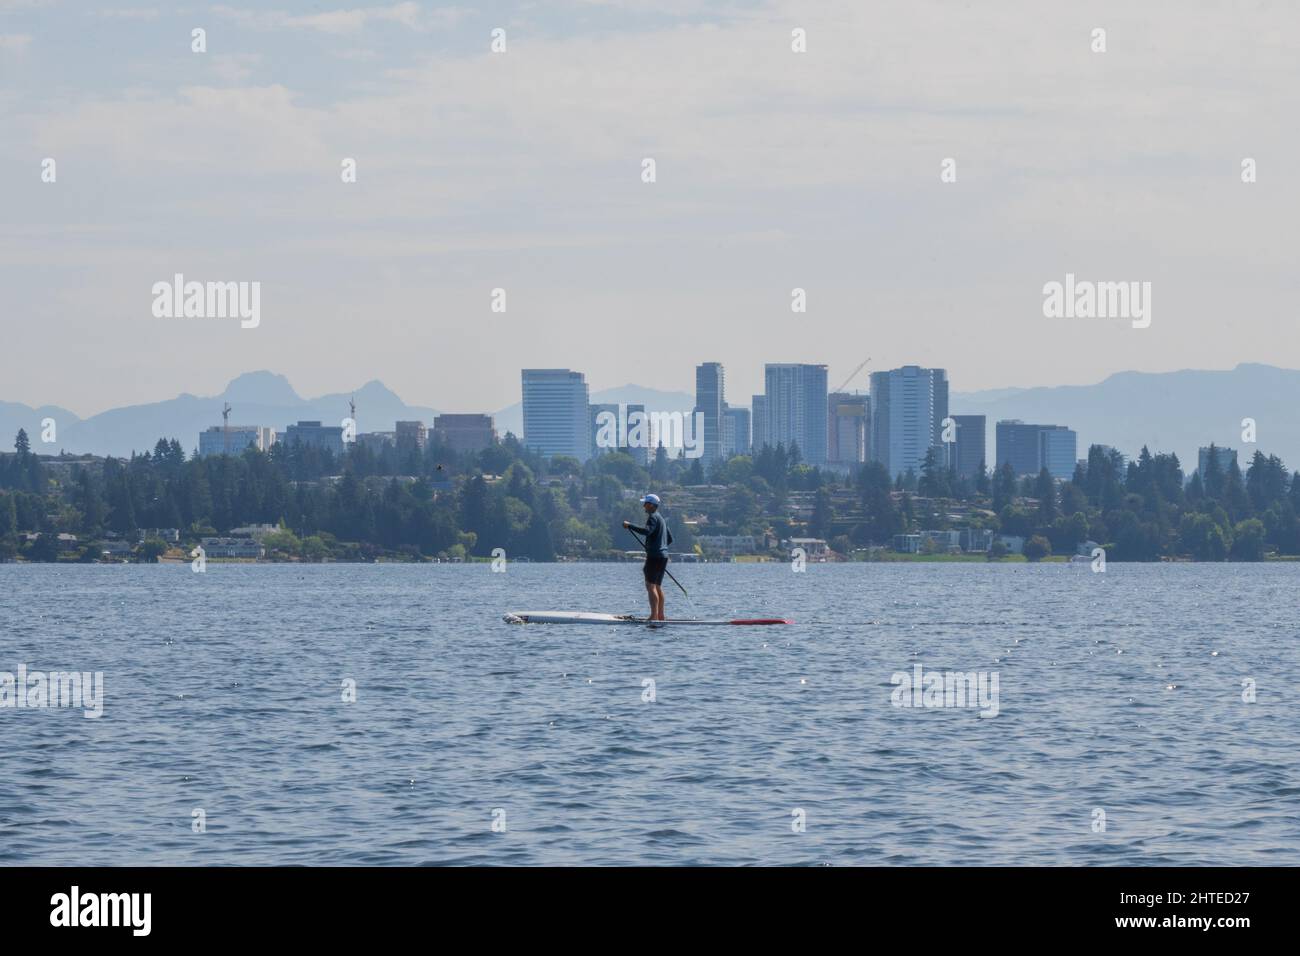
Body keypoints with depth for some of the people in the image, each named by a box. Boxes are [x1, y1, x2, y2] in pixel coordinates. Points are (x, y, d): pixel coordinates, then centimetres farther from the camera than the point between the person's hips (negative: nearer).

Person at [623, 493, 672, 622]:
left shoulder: (653, 517, -10)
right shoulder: (661, 518, 21)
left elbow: (647, 531, -29)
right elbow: (670, 539, 27)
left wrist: (630, 525, -25)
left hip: (654, 556, -10)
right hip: (663, 555, 10)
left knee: (650, 585, -13)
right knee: (658, 586, 16)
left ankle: (654, 616, -21)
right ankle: (660, 616, 19)